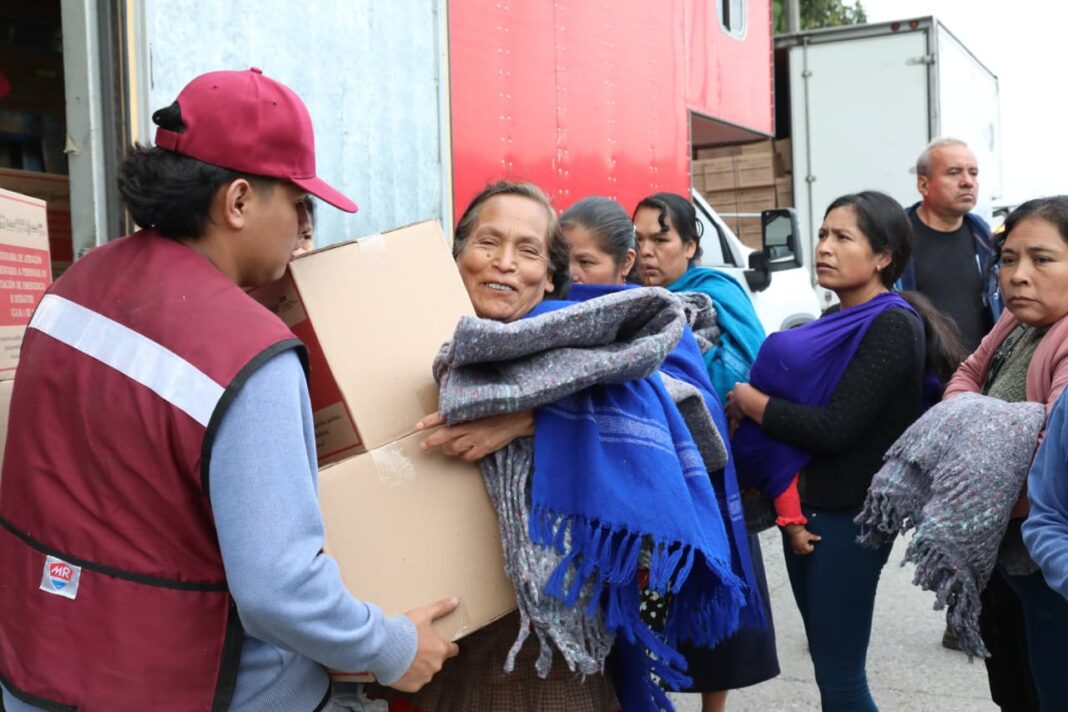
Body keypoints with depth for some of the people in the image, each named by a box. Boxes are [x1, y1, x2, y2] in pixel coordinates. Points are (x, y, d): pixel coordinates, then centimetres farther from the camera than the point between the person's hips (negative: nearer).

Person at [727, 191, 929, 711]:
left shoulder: (892, 326, -14)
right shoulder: (839, 323, 13)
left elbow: (835, 428, -22)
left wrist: (749, 401, -11)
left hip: (850, 516, -8)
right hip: (806, 507, 9)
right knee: (827, 663, 17)